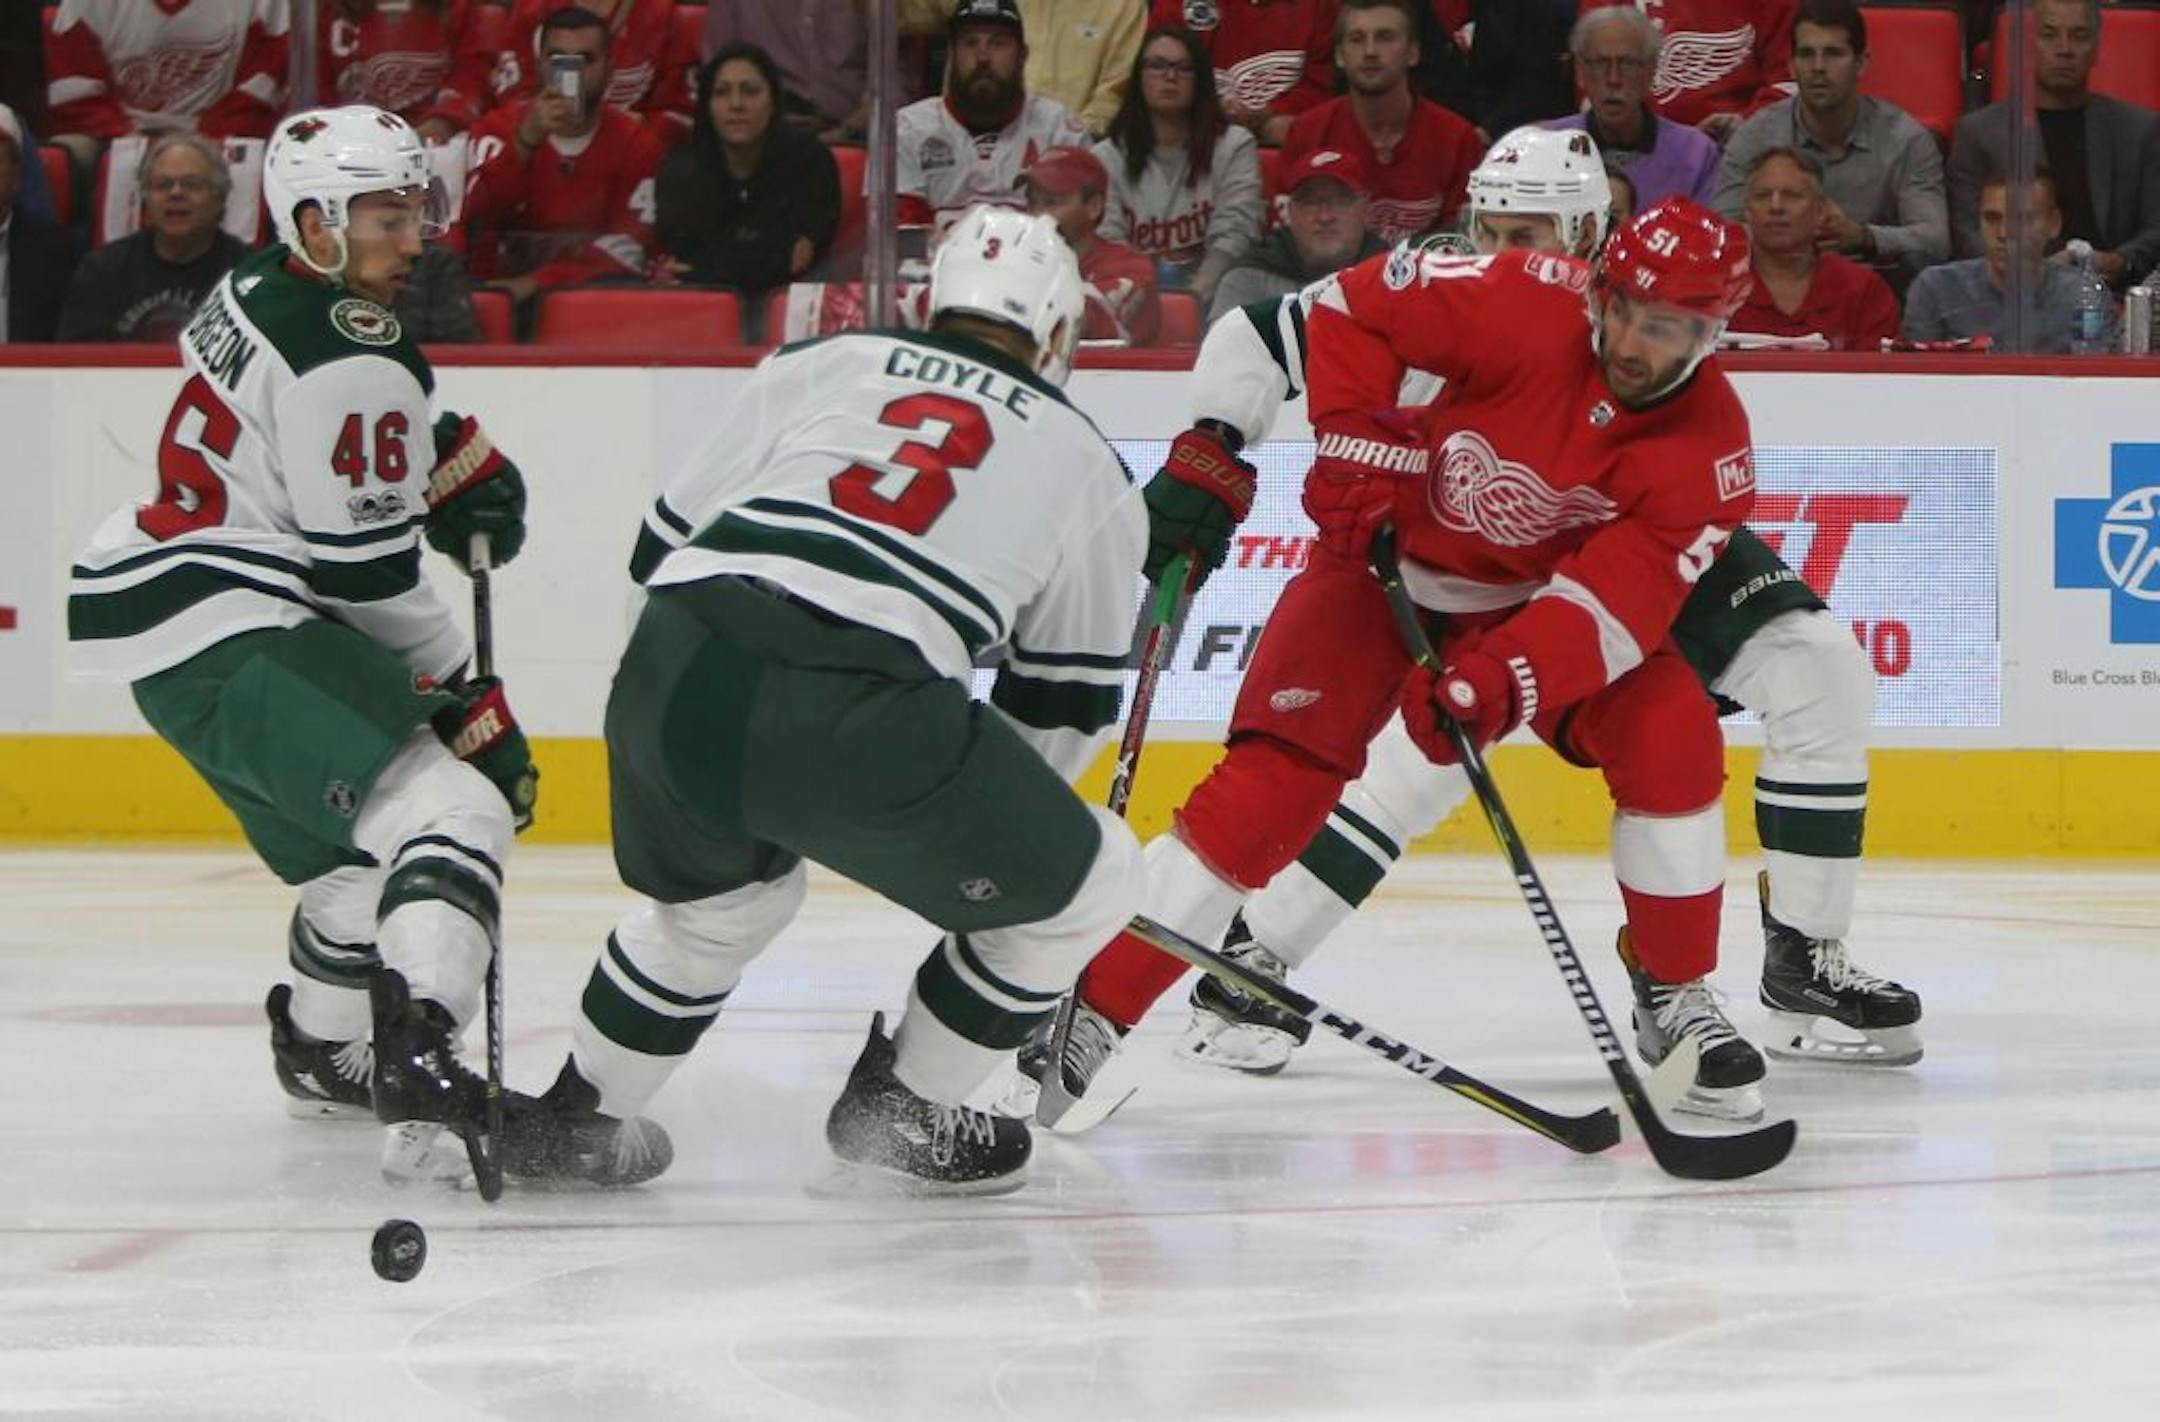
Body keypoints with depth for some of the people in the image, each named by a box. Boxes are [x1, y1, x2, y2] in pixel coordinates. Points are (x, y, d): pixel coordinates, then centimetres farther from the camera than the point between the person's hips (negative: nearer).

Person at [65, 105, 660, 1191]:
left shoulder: (257, 291, 12)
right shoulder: (349, 365, -18)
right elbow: (369, 572, -15)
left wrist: (451, 452, 16)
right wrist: (466, 699, -4)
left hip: (169, 626, 11)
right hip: (228, 641, -11)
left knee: (356, 845, 27)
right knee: (451, 811, -25)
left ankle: (322, 1052, 48)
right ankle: (422, 1084, -44)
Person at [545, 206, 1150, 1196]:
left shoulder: (821, 367, 25)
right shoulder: (1085, 464, 21)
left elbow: (664, 545, 24)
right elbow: (1065, 700, 25)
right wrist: (988, 814, 43)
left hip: (664, 675, 5)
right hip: (855, 724, -5)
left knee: (717, 896, 36)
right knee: (1083, 882, 18)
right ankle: (898, 1117, 24)